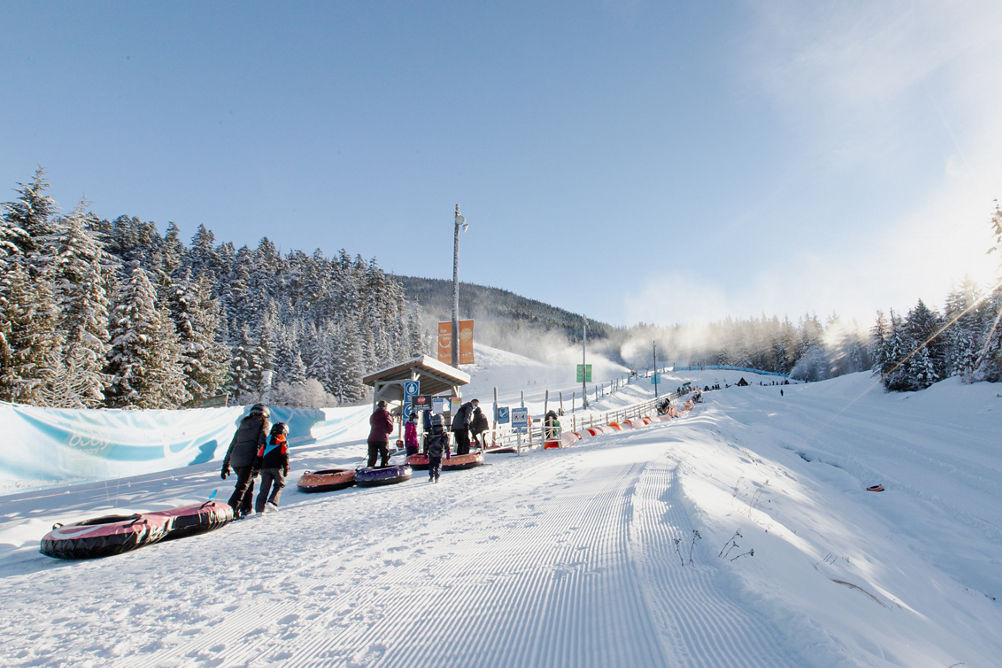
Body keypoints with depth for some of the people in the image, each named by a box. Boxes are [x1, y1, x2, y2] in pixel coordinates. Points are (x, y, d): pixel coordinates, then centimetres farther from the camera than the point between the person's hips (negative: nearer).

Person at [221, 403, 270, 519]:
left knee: (249, 482, 21)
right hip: (248, 459, -6)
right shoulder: (263, 424, 9)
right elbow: (262, 443, -6)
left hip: (235, 459, 6)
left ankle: (246, 509, 20)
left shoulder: (242, 426, 27)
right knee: (242, 486, -4)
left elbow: (231, 446, 26)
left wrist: (226, 466, 29)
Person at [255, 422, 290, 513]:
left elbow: (260, 455, 16)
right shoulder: (283, 441, 7)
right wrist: (286, 468, -4)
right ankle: (272, 501, -8)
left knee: (264, 489, 8)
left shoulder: (266, 441, 20)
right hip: (277, 467, -4)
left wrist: (258, 468, 20)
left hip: (265, 467, 4)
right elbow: (285, 455, -2)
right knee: (280, 485, 13)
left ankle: (259, 509, 1)